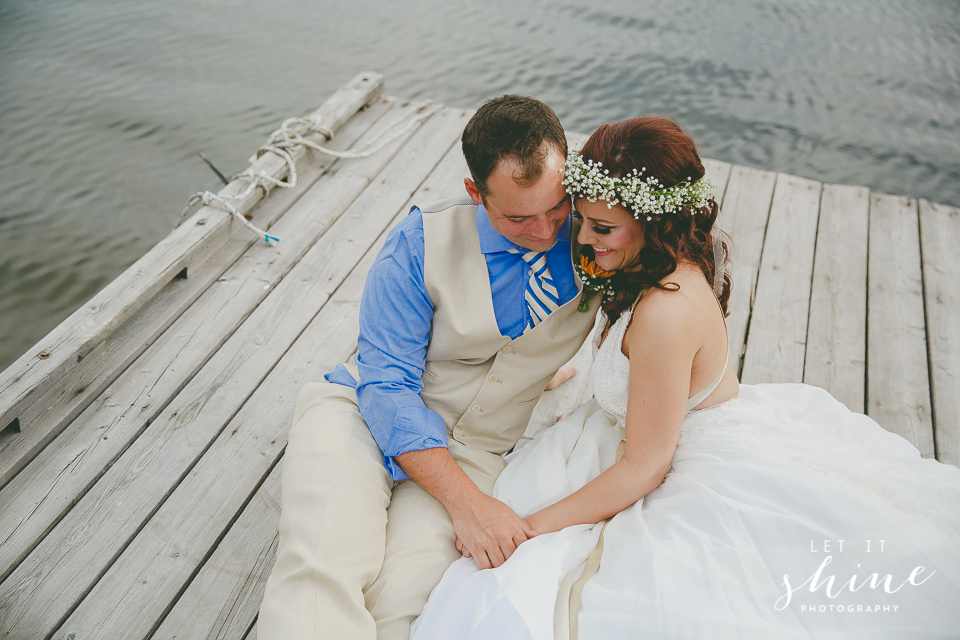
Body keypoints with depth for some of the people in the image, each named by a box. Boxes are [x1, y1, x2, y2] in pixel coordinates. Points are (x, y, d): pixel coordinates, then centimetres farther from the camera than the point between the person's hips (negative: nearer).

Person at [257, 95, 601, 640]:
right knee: (320, 574, -29)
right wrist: (465, 500, -24)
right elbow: (386, 383, -14)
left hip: (477, 447, 2)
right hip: (368, 413, -1)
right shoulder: (423, 242, -14)